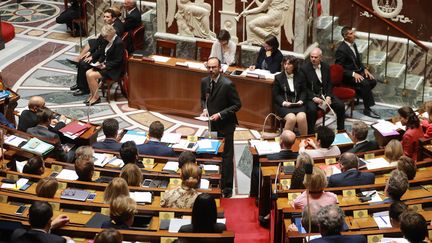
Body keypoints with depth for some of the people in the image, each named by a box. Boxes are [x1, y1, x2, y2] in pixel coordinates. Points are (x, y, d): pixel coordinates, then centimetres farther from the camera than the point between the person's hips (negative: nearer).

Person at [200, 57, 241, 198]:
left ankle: (227, 188, 11)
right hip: (211, 124, 6)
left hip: (224, 125, -6)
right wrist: (204, 109, -4)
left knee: (226, 157, 2)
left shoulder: (227, 84, -19)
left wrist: (220, 114, -21)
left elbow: (237, 105, -14)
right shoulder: (204, 82, 0)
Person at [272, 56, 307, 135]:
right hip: (283, 105, -2)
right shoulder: (278, 78, 8)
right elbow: (275, 95, 4)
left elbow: (303, 91, 16)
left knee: (301, 118, -29)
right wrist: (283, 102, -13)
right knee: (291, 118, -32)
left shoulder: (299, 77, 13)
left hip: (297, 104, 2)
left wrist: (301, 100, -4)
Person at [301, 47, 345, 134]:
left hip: (325, 94, 5)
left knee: (340, 105, -13)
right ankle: (310, 133, -19)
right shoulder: (304, 68, -8)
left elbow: (329, 84, 10)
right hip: (311, 95, -5)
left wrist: (328, 97, -8)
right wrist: (314, 98, -20)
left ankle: (341, 130, 5)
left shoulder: (326, 67, 6)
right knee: (312, 109, -34)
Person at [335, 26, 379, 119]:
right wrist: (353, 74, -25)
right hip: (347, 76, -9)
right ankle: (367, 109, -17)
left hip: (357, 72, 9)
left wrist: (364, 69, 2)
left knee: (373, 81, -7)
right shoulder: (341, 49, -20)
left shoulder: (353, 44, 6)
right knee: (365, 83, -27)